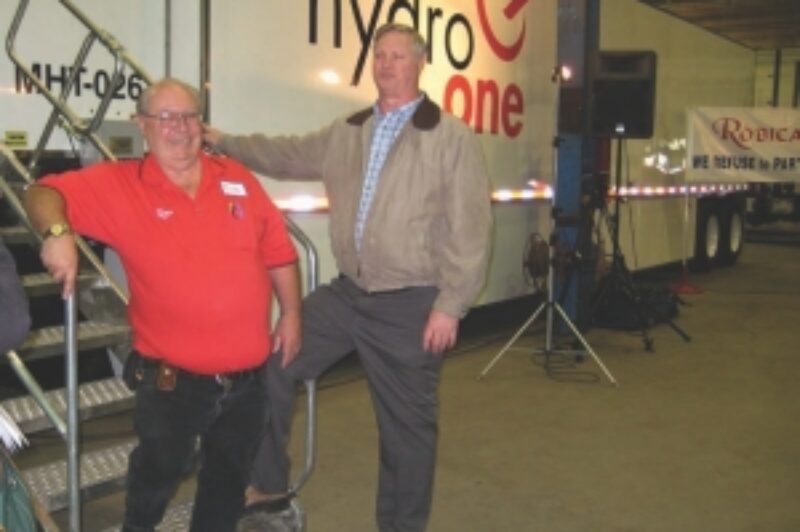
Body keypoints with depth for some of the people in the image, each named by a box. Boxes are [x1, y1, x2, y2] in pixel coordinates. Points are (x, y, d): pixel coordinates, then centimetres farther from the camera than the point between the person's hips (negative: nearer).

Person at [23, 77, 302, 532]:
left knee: (229, 481, 21)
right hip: (172, 380, -3)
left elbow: (277, 250, 8)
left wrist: (291, 314, 7)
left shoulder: (237, 178, 3)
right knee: (157, 477, 17)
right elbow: (45, 193, -10)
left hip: (247, 377, 3)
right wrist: (57, 231, -31)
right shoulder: (120, 185, -7)